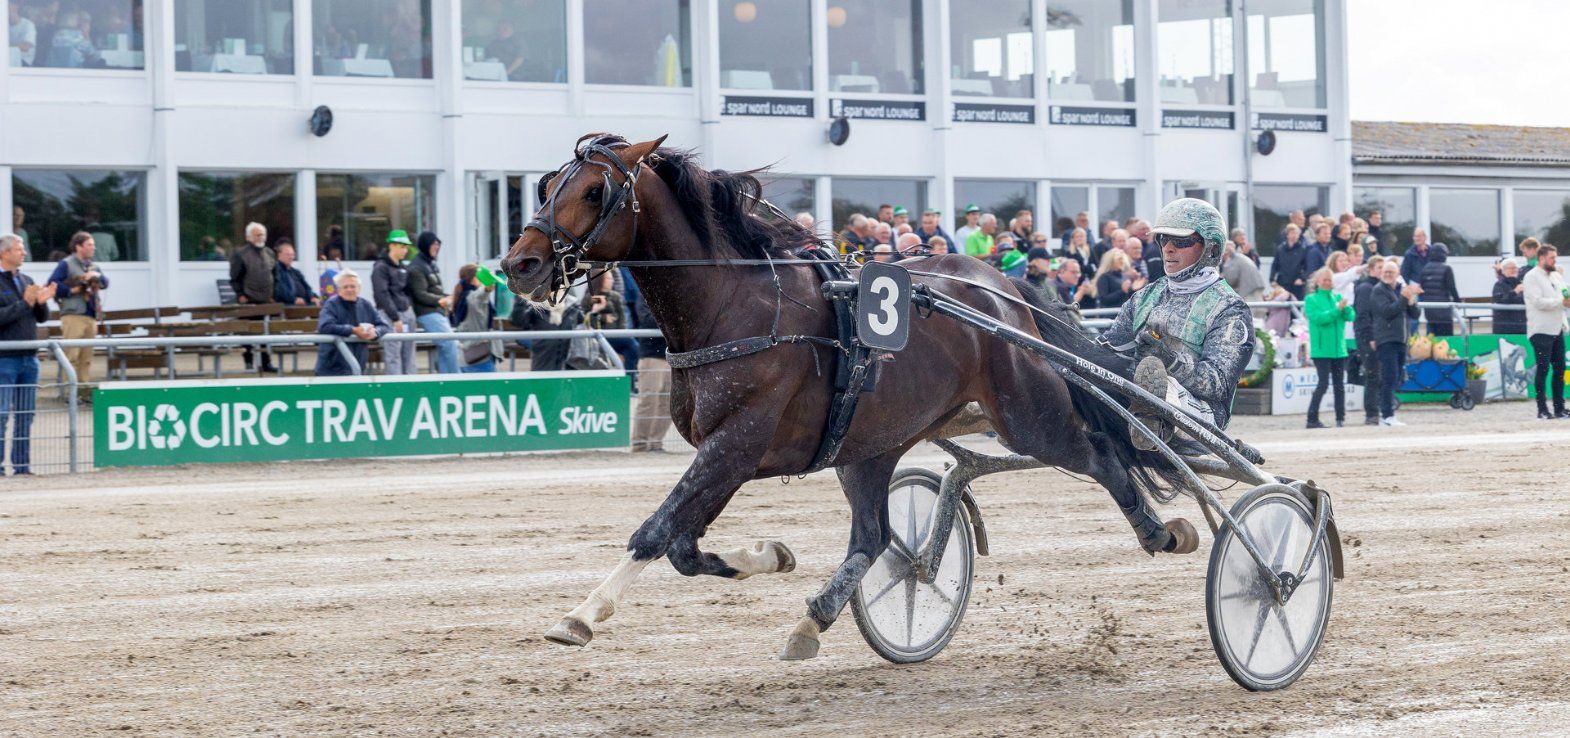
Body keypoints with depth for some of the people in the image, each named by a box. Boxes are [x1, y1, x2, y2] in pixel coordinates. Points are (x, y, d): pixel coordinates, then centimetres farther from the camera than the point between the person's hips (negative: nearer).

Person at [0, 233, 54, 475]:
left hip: (29, 358, 7)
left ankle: (22, 464, 13)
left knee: (25, 415, 8)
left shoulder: (26, 281, 15)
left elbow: (42, 318, 15)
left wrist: (42, 302, -5)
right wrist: (25, 303, -18)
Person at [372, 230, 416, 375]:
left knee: (409, 356, 7)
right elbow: (382, 295, -13)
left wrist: (410, 306, 9)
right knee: (393, 356, -9)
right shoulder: (381, 268, -7)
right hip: (390, 314, -8)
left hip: (407, 312, 8)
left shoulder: (403, 268, 17)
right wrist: (395, 318, -16)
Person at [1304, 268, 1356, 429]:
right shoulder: (1311, 300, -1)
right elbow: (1318, 318, -16)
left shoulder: (1337, 297, 12)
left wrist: (1345, 307, -19)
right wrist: (1337, 310, -21)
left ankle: (1341, 418, 13)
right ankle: (1312, 419, -4)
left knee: (1339, 384, 6)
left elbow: (1352, 316, 1)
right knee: (1323, 383, -10)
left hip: (1339, 348, 5)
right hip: (1321, 349, -5)